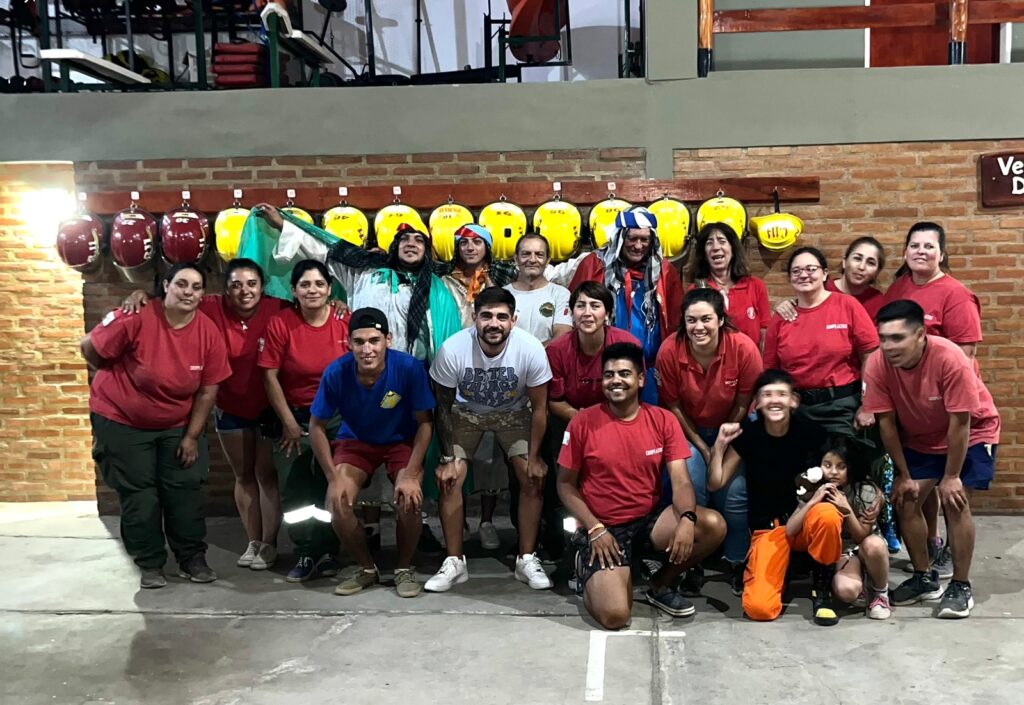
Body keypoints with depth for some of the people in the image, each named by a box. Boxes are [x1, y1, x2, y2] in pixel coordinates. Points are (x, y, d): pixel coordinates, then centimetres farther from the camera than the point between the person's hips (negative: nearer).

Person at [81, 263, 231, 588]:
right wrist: (120, 379, 3)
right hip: (121, 420, -3)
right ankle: (150, 565, 16)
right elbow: (90, 348, -12)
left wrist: (192, 435, -6)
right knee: (138, 493, 3)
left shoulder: (209, 333, -14)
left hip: (177, 424, 3)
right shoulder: (136, 318, -25)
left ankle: (192, 559, 19)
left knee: (186, 488, 5)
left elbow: (207, 390, -6)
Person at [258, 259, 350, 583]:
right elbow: (270, 376, -8)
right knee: (293, 489, 3)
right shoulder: (280, 324, -9)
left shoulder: (346, 323, -6)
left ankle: (327, 552, 16)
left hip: (336, 417, 0)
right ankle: (306, 554, 17)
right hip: (294, 417, 0)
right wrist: (289, 423, -8)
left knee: (331, 486, 2)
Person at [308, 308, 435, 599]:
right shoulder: (336, 373, -23)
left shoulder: (409, 367, -27)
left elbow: (424, 423, -16)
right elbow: (317, 427, -10)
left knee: (410, 499, -27)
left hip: (401, 442, -1)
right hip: (356, 442, 2)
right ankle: (367, 568, 7)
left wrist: (410, 474, -24)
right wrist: (334, 478, -16)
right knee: (337, 503, -20)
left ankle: (404, 569, 2)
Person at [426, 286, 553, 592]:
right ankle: (454, 561, 3)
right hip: (466, 412, 0)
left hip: (513, 413, 0)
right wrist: (448, 459, -15)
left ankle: (526, 560, 5)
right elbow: (443, 407, -16)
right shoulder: (453, 349, -32)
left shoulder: (531, 349, -31)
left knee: (533, 479, -12)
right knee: (449, 480, -13)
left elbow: (539, 408, -16)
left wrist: (534, 457, -14)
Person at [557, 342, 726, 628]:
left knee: (714, 525, -22)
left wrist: (687, 519, -29)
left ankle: (660, 585, 5)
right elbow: (566, 485, -2)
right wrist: (595, 529, -14)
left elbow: (681, 481, -8)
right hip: (602, 528, -3)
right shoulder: (582, 422, -9)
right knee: (614, 615, -24)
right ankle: (593, 570, 14)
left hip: (649, 521, 4)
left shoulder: (663, 420, -2)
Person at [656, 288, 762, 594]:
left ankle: (737, 562, 9)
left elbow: (742, 405, -11)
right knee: (690, 485, -19)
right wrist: (702, 447, -9)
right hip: (689, 430, 0)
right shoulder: (670, 351, -22)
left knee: (736, 493, -15)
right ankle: (692, 563, 0)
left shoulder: (744, 348, -24)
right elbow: (673, 406, -10)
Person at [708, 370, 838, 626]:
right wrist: (720, 445, -15)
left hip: (805, 517, 1)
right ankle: (781, 565, 14)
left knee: (828, 515, -38)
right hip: (767, 527, 0)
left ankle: (822, 589, -11)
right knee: (759, 609, -22)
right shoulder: (747, 434, -6)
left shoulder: (810, 432, -7)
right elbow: (715, 484, -3)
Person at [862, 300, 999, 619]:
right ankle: (924, 578, 16)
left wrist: (950, 477, -20)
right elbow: (886, 422, -15)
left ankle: (961, 586, 2)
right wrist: (904, 475, -9)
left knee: (954, 502, -14)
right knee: (905, 500, -3)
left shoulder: (950, 358, -35)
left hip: (971, 434, -4)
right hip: (919, 439, 4)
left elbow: (960, 423, -26)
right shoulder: (877, 365, -25)